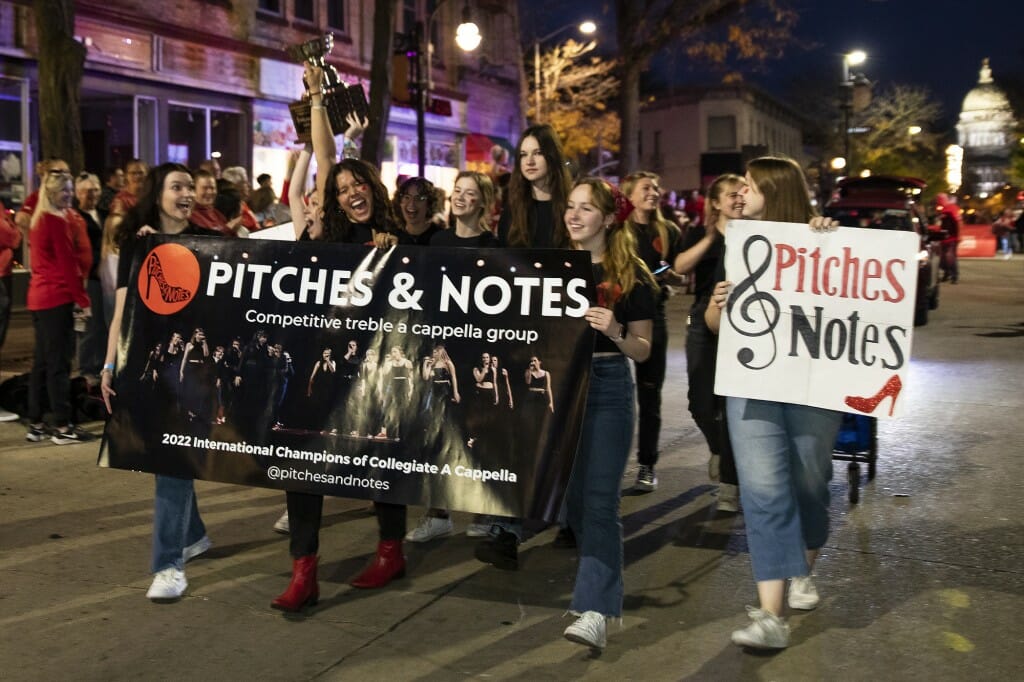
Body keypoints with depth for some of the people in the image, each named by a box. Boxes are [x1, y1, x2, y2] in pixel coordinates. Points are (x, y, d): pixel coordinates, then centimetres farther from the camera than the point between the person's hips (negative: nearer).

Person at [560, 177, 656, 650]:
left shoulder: (631, 276, -2)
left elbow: (643, 351, -1)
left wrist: (615, 331, -19)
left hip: (607, 387, -4)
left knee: (598, 499, -9)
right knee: (570, 494, 13)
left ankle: (595, 610, -10)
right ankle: (602, 582, 34)